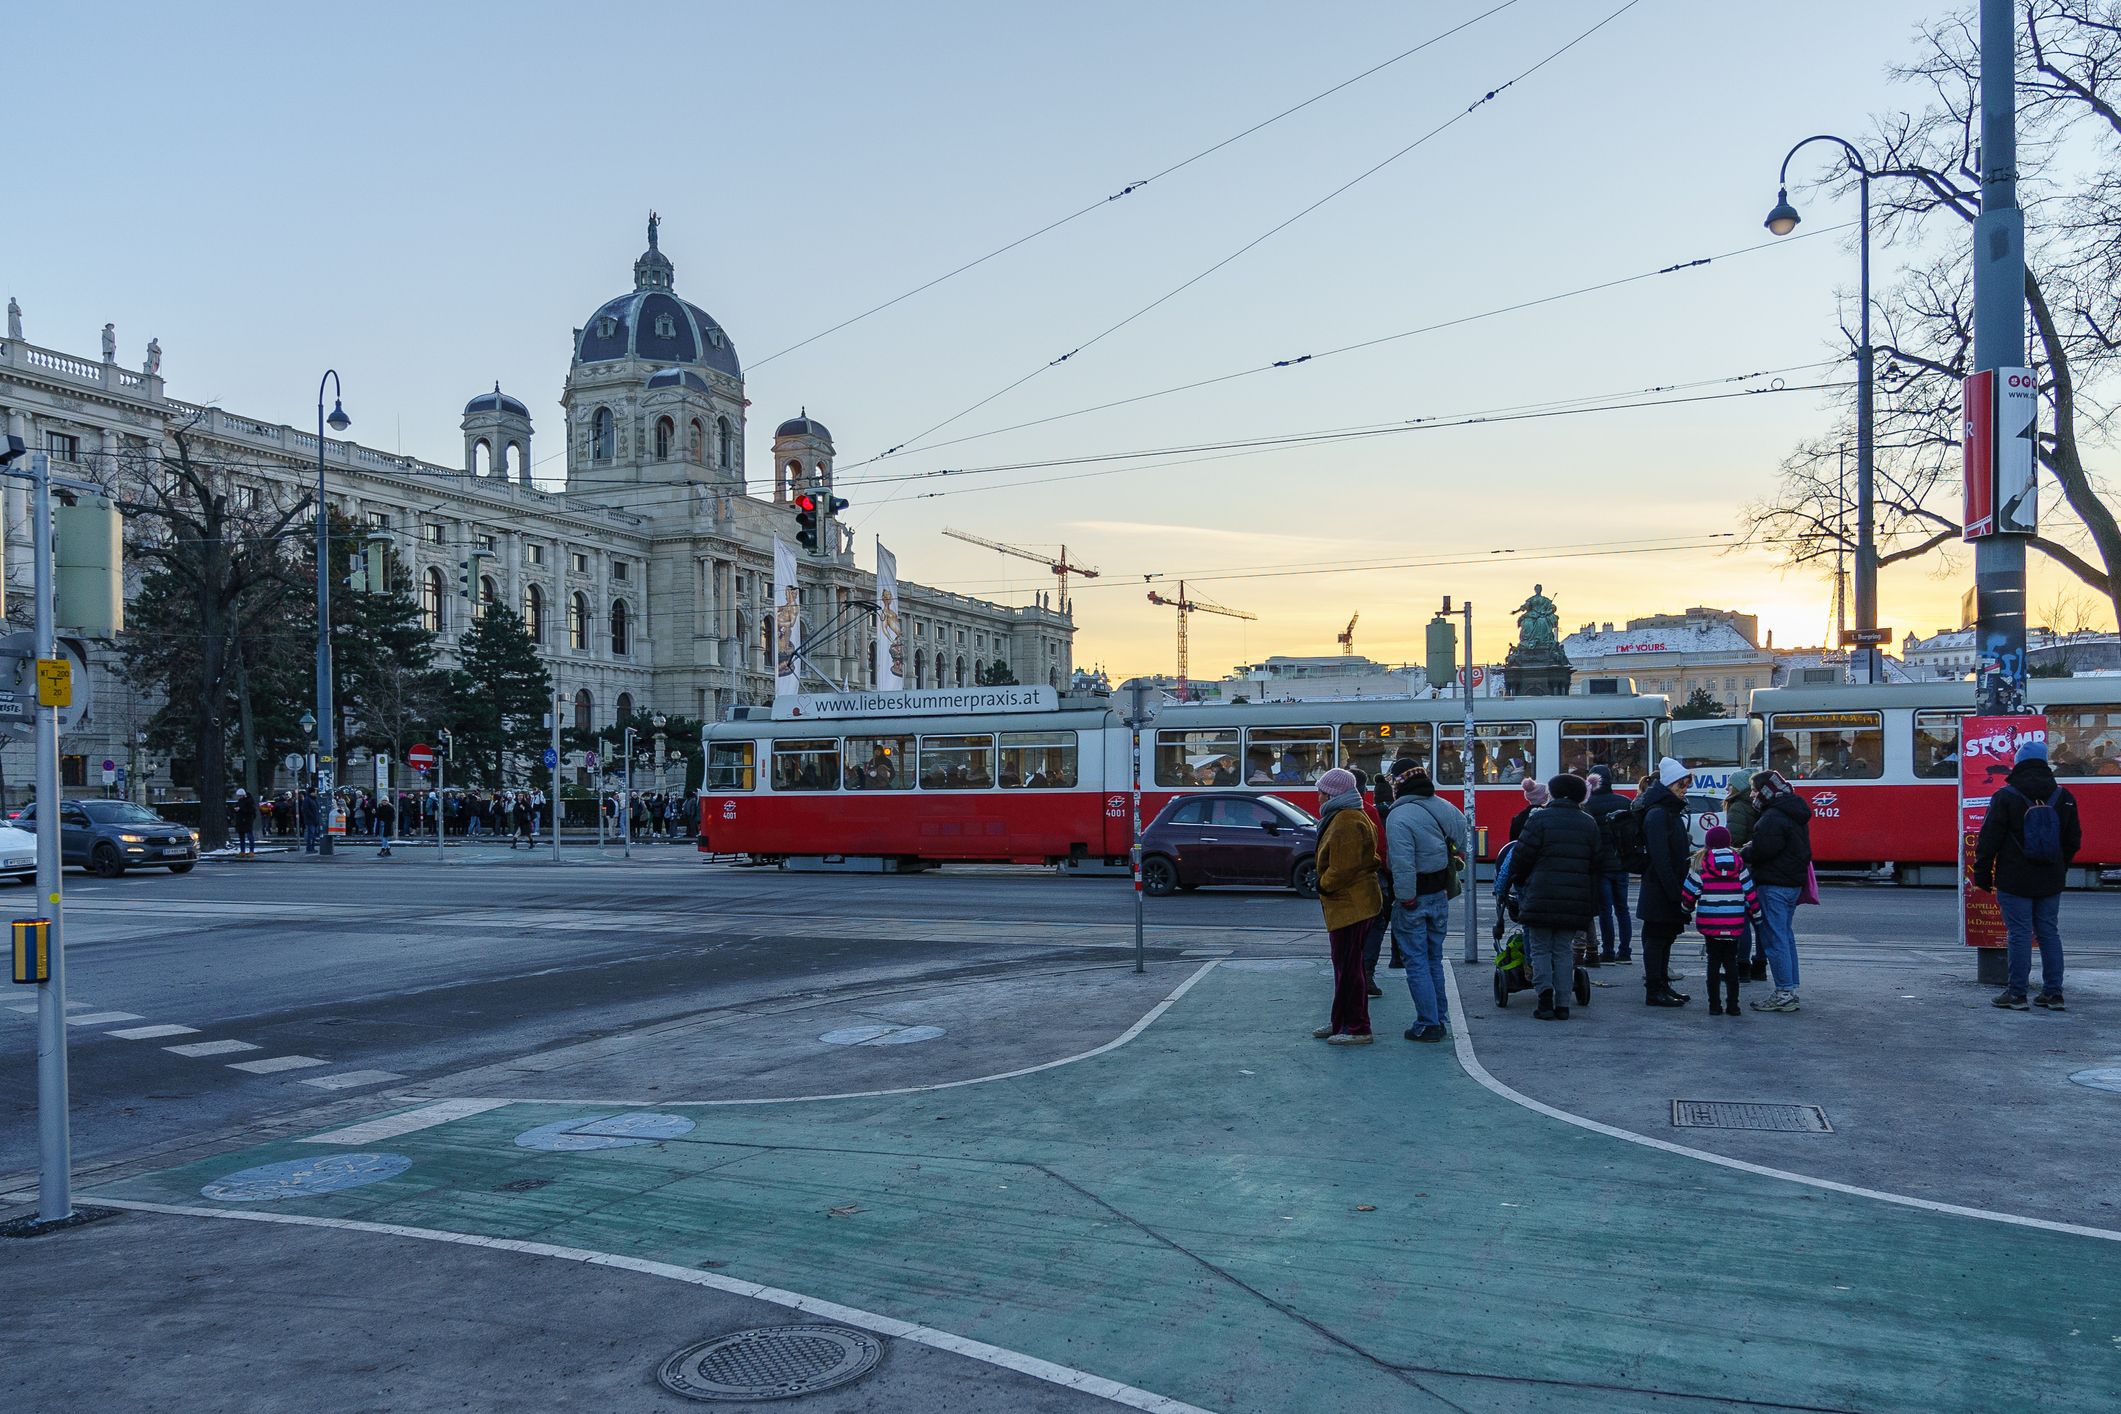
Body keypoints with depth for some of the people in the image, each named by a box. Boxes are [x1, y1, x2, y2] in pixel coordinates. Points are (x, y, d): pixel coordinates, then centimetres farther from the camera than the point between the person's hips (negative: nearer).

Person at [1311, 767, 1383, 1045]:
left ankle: (1356, 1028, -1)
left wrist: (1323, 885, -9)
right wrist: (1326, 885, 15)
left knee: (1349, 967, -6)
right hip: (1349, 904, 11)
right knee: (1346, 965, 17)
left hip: (1349, 905, -11)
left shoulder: (1347, 823, -20)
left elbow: (1343, 867, -25)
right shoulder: (1345, 817, 17)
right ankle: (1342, 1022, 26)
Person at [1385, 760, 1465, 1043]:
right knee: (1434, 959, 18)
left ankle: (1427, 1024, 2)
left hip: (1414, 900, -7)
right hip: (1440, 895, 7)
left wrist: (1406, 898, -20)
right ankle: (1440, 1018, 25)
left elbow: (1403, 863, -26)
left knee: (1416, 961, 1)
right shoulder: (1445, 808, 4)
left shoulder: (1399, 816, -21)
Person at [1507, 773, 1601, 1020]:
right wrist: (1592, 900, 18)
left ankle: (1545, 997, -12)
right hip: (1575, 900, 4)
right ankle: (1563, 1004, 7)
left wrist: (1516, 881, 12)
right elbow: (1597, 860, 10)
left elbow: (1522, 855, -6)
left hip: (1541, 896, -3)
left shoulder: (1540, 818, -5)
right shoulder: (1589, 823, 9)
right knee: (1564, 950, 11)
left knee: (1540, 948, 5)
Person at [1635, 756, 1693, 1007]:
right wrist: (1675, 892, -23)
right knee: (1656, 938, -4)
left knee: (1665, 938, 15)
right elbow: (1660, 858, -22)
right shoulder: (1658, 814, -16)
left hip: (1669, 890, 10)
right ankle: (1654, 991, 1)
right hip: (1659, 890, -10)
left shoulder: (1672, 812, 16)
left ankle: (1662, 987, 23)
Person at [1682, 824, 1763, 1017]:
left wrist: (1688, 909, 16)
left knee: (1714, 961, 8)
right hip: (1735, 923, 1)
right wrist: (1756, 915, 15)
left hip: (1709, 922, -1)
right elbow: (1750, 892, 4)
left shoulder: (1700, 863, -5)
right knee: (1731, 961, 11)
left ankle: (1714, 1005, 8)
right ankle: (1733, 1004, 8)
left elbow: (1689, 893, -3)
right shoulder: (1738, 863, 1)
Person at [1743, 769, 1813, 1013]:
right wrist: (1750, 850, 10)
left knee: (1775, 938, -6)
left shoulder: (1772, 818, -18)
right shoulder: (1794, 814, 15)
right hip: (1793, 883, 10)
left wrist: (1742, 854, -3)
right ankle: (1791, 990, 21)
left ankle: (1784, 994, -5)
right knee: (1786, 937, 16)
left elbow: (1760, 851, -23)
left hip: (1774, 885, -10)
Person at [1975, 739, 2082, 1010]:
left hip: (2015, 881, -4)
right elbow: (2073, 841, 14)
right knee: (2049, 933, 11)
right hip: (2050, 882, 5)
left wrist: (1982, 874, 0)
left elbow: (1989, 840, -9)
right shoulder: (2063, 798, 6)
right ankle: (2053, 993, 14)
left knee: (2019, 935, -2)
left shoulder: (2005, 797, -10)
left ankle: (2016, 994, 1)